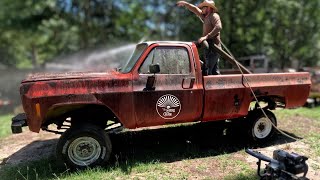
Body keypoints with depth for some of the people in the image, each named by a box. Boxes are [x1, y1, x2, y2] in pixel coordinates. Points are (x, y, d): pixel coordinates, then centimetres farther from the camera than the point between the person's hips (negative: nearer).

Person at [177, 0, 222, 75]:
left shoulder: (214, 16, -5)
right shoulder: (206, 17, 20)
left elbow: (218, 27, -22)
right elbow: (196, 10, 30)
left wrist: (206, 36, -26)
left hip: (212, 47, -9)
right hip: (209, 47, 9)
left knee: (207, 71, -13)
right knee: (215, 71, 11)